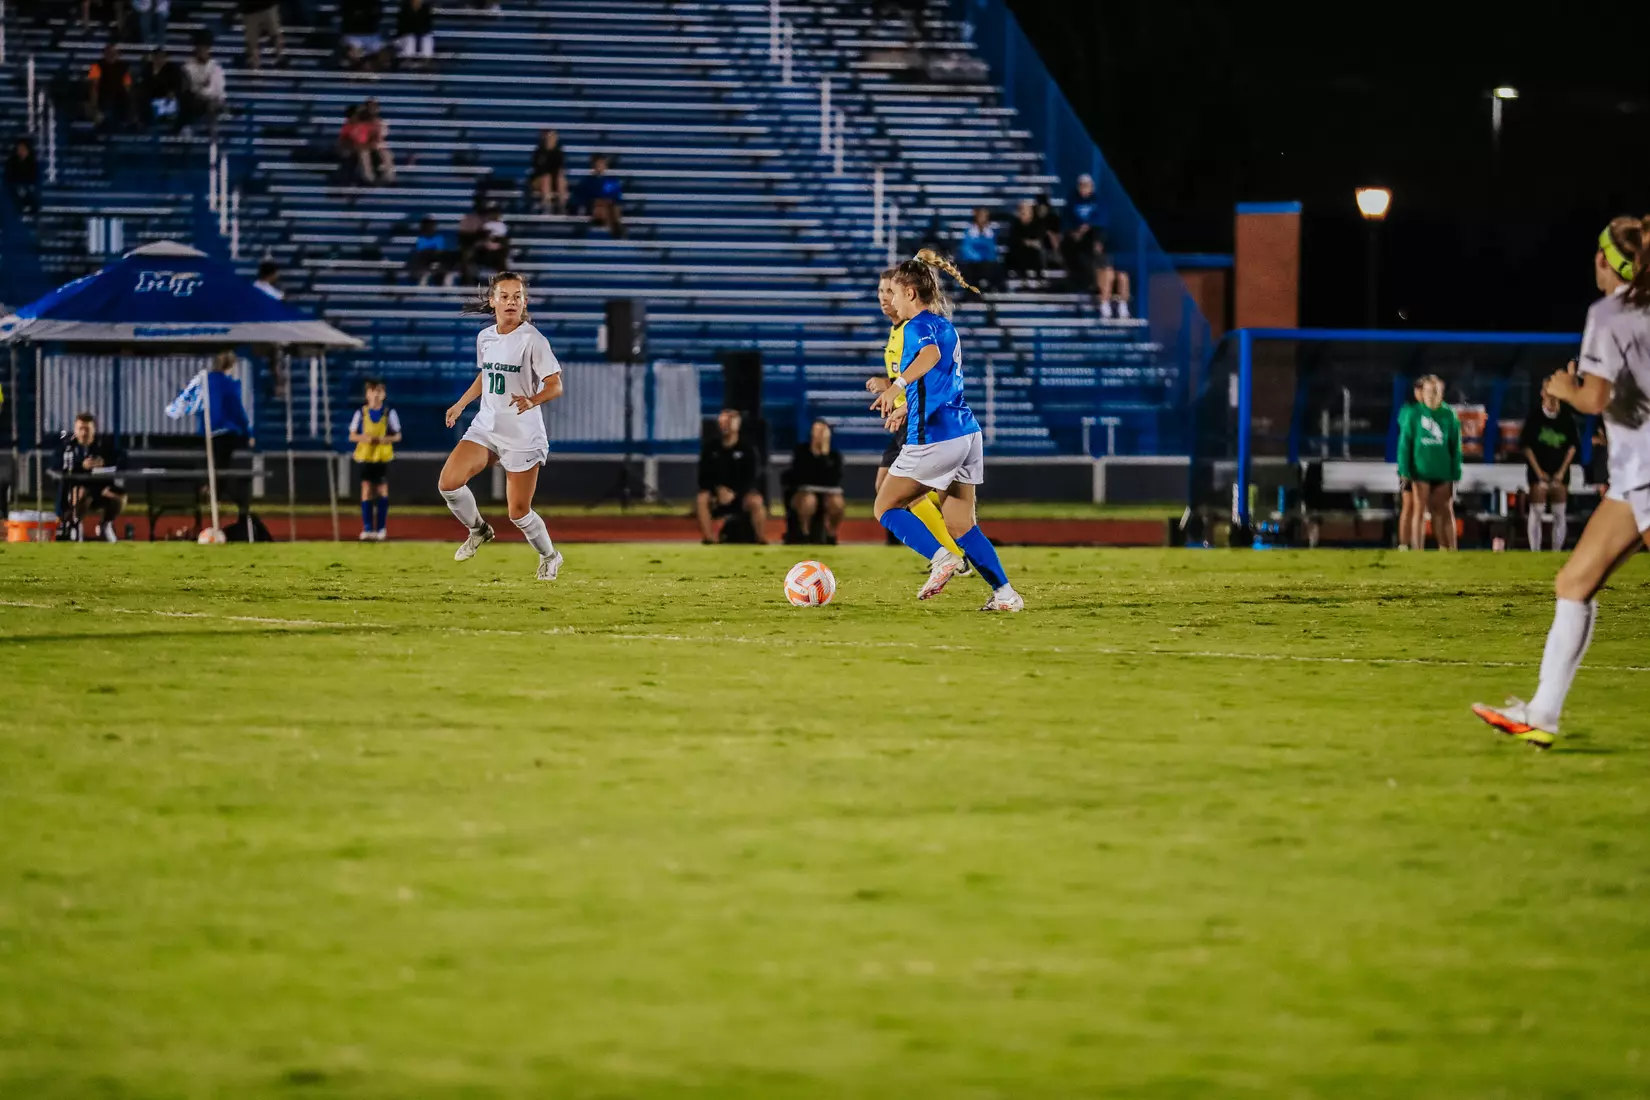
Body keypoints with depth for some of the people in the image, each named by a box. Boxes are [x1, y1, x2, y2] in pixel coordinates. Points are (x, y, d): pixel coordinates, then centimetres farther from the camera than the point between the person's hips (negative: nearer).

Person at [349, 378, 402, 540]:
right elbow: (352, 436, 4)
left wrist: (386, 439, -17)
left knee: (382, 490, -1)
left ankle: (381, 529, 8)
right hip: (364, 456, 0)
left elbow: (398, 436, 4)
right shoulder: (361, 413, 1)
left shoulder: (389, 413, 0)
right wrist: (364, 438, -17)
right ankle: (367, 529, 0)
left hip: (383, 457, 0)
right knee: (366, 491, -3)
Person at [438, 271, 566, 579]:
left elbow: (555, 385, -15)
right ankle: (479, 530, 13)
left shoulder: (532, 340, -13)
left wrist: (532, 401, -33)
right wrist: (461, 404, 22)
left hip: (523, 435, -5)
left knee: (518, 512, 0)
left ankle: (549, 555, 30)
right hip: (486, 427, 5)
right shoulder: (485, 337, 6)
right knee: (449, 482, -16)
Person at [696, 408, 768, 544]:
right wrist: (718, 489, -19)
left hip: (742, 492, -2)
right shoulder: (710, 447, 1)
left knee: (756, 502, -35)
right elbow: (704, 477, 0)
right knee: (701, 499, -29)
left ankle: (762, 540, -23)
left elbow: (752, 478, -12)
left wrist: (734, 493, -25)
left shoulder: (747, 448, -6)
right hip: (717, 492, 2)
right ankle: (708, 539, -27)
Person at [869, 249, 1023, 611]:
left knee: (886, 506, 6)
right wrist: (906, 408, 47)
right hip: (967, 432, 8)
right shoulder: (946, 326, 19)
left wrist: (897, 385, -45)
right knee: (960, 524, 12)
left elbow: (931, 354, -33)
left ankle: (940, 557, -15)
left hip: (933, 437, -8)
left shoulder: (918, 325, -8)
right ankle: (1005, 593, 0)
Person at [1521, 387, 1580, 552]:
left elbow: (1572, 446, 5)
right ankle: (1535, 552, -4)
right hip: (1538, 471, -2)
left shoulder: (1567, 417, 2)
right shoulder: (1534, 418, -3)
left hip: (1560, 472, 2)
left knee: (1560, 513, 1)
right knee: (1536, 512, -6)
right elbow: (1527, 447, -3)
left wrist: (1562, 471, -3)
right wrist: (1539, 473, -9)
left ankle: (1557, 551, 7)